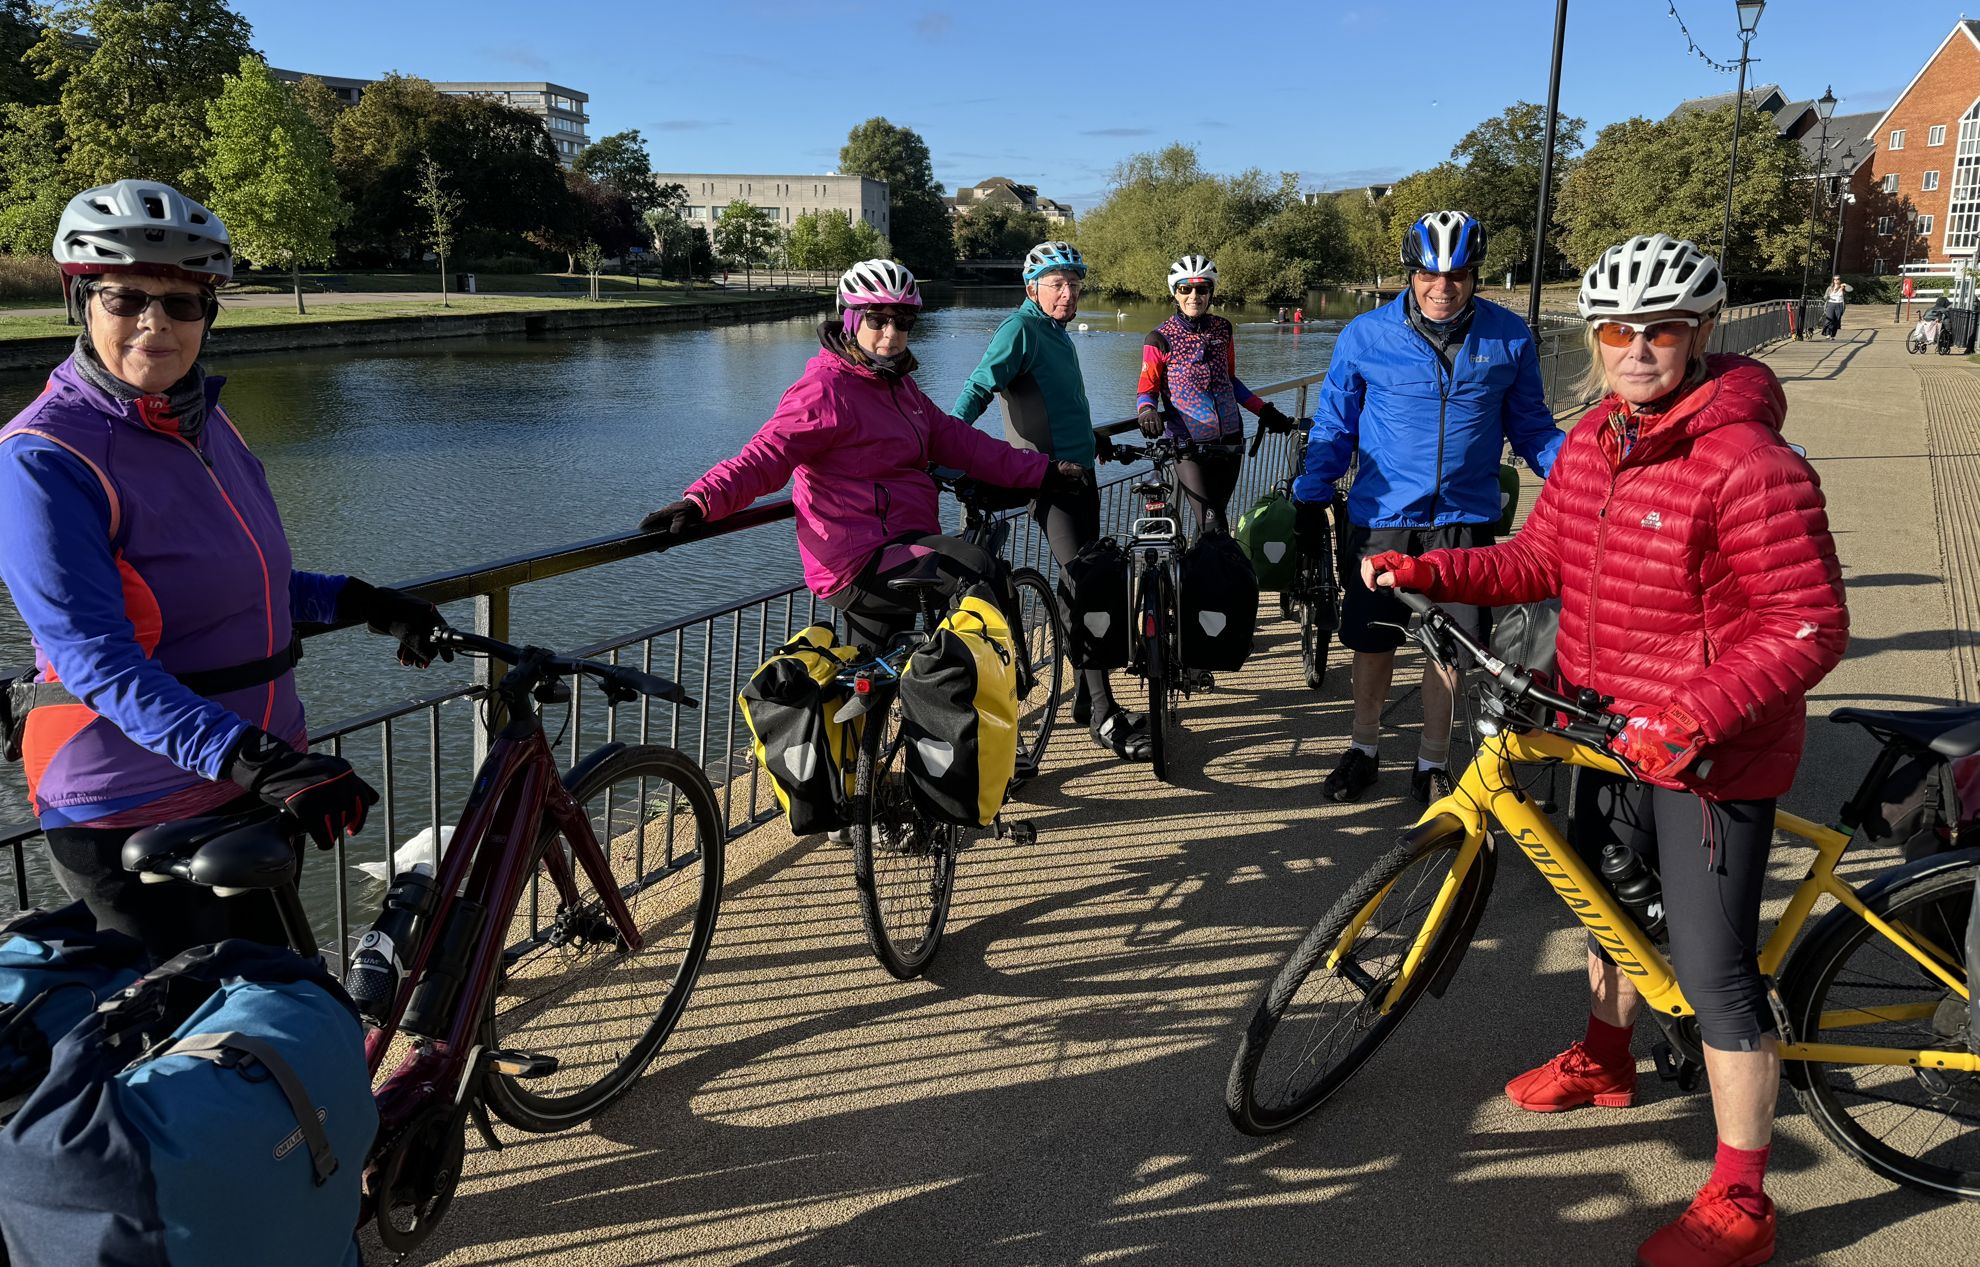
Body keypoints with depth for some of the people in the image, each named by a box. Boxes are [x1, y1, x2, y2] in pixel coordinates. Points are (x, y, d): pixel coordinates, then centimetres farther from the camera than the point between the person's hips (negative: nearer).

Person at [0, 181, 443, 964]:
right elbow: (96, 659, -27)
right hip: (137, 821, -7)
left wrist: (357, 602, 11)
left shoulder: (205, 421, 6)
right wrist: (252, 757, -38)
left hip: (258, 788, 8)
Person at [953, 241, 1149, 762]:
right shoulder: (1021, 329, -11)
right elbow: (977, 390, -21)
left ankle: (1084, 696, 22)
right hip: (1047, 479, -9)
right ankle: (1105, 717, -10)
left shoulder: (1059, 333, 16)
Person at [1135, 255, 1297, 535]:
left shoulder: (1223, 329, 8)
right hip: (1188, 443, -4)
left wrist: (1265, 410, 14)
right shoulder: (1160, 338, -5)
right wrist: (1147, 411, -24)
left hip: (1229, 439, 5)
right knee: (1212, 526, -14)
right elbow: (1147, 389, -1)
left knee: (1218, 515, 10)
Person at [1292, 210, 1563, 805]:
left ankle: (1432, 762, 23)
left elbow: (1530, 424, 8)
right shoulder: (1365, 336, -5)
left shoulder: (1509, 337, -2)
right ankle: (1364, 746, 31)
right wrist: (1310, 498, 1)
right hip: (1381, 516, 0)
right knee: (1374, 639, 9)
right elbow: (1334, 426, 5)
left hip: (1464, 518, 1)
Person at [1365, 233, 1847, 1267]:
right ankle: (1604, 1063, 52)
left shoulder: (1749, 467, -24)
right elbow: (1541, 560, 9)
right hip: (1616, 728, 9)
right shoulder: (1593, 442, 1)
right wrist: (1429, 571, -5)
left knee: (1713, 968, -3)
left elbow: (1809, 630, -24)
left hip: (1712, 752, -8)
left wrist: (1697, 718, -34)